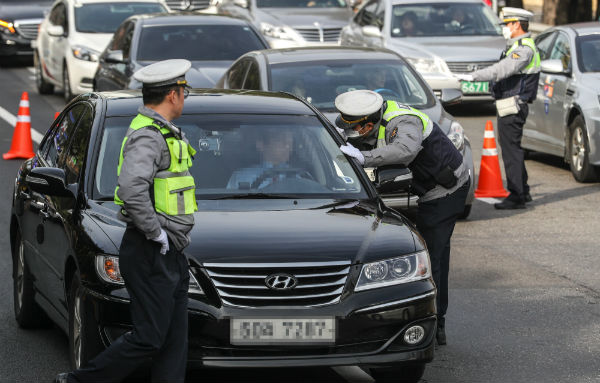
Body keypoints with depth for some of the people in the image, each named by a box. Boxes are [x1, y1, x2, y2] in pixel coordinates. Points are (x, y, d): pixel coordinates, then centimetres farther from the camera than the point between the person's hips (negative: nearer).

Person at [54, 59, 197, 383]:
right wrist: (156, 232, -21)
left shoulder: (165, 133, 16)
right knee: (148, 338, -7)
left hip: (170, 254, 10)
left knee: (174, 340, 7)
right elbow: (132, 191, -31)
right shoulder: (147, 136, -16)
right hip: (151, 255, -10)